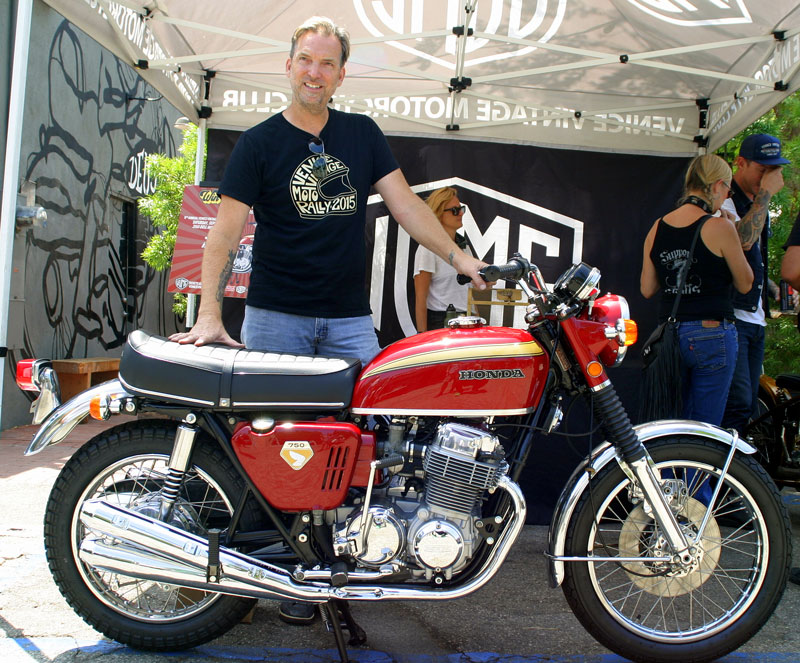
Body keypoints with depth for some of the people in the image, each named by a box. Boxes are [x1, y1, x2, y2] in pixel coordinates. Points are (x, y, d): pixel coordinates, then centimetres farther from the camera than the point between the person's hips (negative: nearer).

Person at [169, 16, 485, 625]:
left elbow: (404, 202, 6)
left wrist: (458, 256, -6)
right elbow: (226, 233, -5)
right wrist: (210, 312, -16)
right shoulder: (259, 142, 2)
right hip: (276, 317, -2)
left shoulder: (363, 134, 11)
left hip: (350, 318, 3)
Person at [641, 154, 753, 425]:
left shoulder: (657, 227, 4)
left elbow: (647, 289, 8)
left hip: (668, 335, 5)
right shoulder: (719, 227, -11)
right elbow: (744, 284, 0)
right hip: (712, 335, -5)